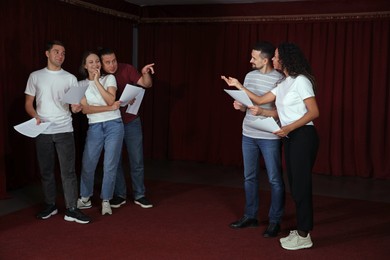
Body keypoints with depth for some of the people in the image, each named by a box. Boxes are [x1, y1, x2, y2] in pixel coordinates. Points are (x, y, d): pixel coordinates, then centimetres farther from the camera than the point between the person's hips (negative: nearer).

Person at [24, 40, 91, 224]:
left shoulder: (70, 78, 5)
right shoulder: (35, 76, 6)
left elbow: (75, 106, 2)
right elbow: (28, 103, 7)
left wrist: (76, 108, -22)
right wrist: (35, 117, -12)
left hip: (64, 130, -1)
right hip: (43, 131, 1)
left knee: (68, 171, -4)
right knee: (46, 170, 9)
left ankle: (71, 210, 0)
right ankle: (50, 206, 23)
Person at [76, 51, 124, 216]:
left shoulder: (109, 78, 4)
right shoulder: (81, 85, 6)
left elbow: (111, 100, -11)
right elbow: (85, 109, -6)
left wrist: (97, 81, -12)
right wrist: (110, 108, -12)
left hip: (114, 125, -1)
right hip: (94, 127, 1)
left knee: (110, 166, -1)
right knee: (87, 165, 2)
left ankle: (106, 201, 13)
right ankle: (84, 199, 21)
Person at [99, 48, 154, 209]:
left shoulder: (126, 69, -10)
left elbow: (146, 84, -13)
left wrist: (145, 73, -34)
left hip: (131, 122, 0)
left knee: (137, 160, 4)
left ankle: (139, 195, 16)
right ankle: (119, 195, 22)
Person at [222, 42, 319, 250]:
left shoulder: (301, 81, -12)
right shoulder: (284, 83, 14)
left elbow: (314, 112, -17)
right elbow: (260, 100, 14)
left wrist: (289, 127, -25)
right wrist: (238, 86, 13)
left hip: (303, 136, -9)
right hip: (289, 137, 9)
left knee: (301, 184, -4)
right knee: (295, 184, 12)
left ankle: (304, 236, 5)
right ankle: (301, 230, 22)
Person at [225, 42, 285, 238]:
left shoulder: (280, 80, -12)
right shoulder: (249, 76, 7)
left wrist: (261, 111, -26)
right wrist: (240, 106, -6)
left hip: (269, 137, -6)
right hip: (248, 135, 7)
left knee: (275, 179, 3)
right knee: (249, 177, 14)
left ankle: (275, 221, 14)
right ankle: (250, 216, 27)